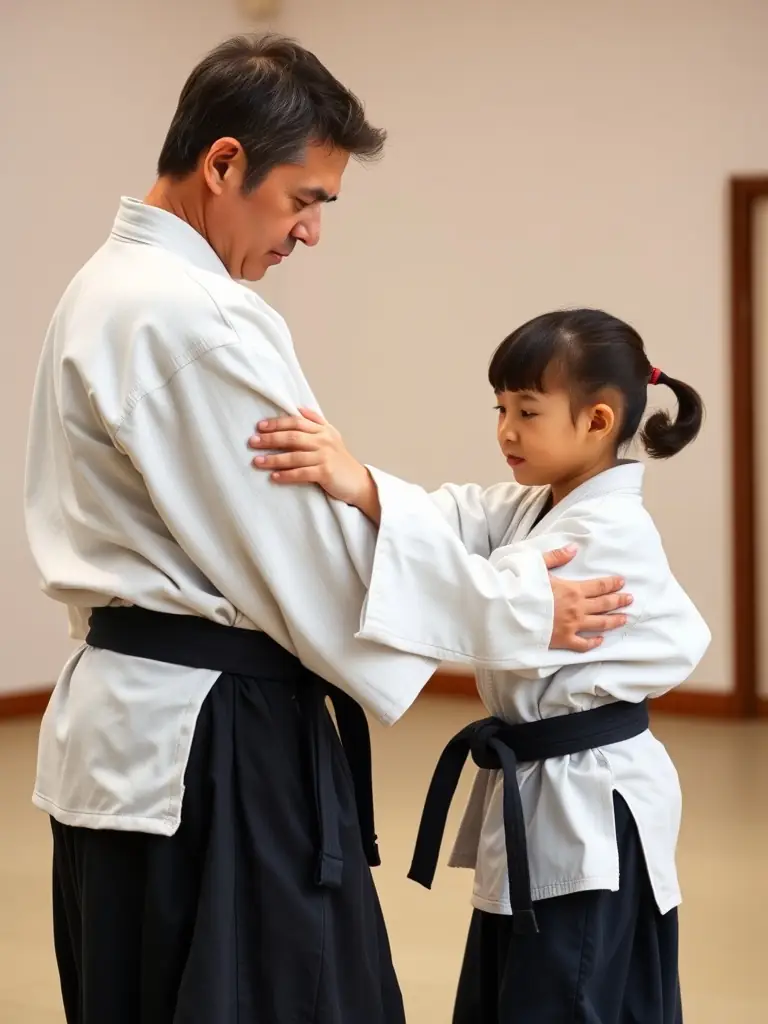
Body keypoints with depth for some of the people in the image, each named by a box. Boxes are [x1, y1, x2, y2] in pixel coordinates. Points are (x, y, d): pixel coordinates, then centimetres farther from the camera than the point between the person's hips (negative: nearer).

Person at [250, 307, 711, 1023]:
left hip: (588, 810, -10)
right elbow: (455, 519, -6)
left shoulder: (612, 532, -19)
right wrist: (340, 476, -26)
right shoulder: (531, 507, 12)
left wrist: (366, 491, -44)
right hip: (534, 798, 10)